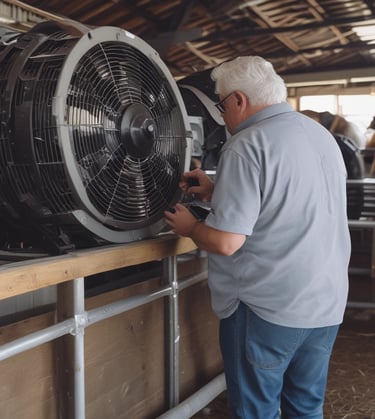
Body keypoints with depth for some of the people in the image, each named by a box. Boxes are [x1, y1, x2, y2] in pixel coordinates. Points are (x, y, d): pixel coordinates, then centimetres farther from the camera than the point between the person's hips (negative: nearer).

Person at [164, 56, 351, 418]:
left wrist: (189, 227, -1)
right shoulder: (323, 136, 9)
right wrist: (218, 192, 19)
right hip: (326, 303, 8)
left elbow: (225, 242, -21)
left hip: (268, 308, -7)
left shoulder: (246, 147, -17)